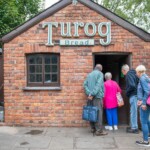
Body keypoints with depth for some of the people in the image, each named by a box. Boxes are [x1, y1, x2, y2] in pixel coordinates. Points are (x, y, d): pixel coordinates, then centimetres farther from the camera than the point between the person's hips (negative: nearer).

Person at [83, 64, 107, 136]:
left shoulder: (89, 74, 16)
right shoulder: (100, 74, -1)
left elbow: (85, 84, 3)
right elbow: (98, 85, -15)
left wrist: (89, 93, -6)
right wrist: (92, 94, -17)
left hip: (90, 96, 6)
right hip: (97, 96, -6)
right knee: (98, 112, -6)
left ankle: (93, 128, 17)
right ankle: (99, 130, -5)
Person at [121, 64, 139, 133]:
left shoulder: (128, 75, -12)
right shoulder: (132, 73, 16)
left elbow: (132, 85, -24)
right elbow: (136, 84, 16)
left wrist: (127, 92, -9)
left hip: (133, 95, -9)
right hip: (135, 94, 9)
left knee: (133, 112, -2)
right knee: (134, 111, 16)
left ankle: (134, 128, 5)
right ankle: (134, 126, 25)